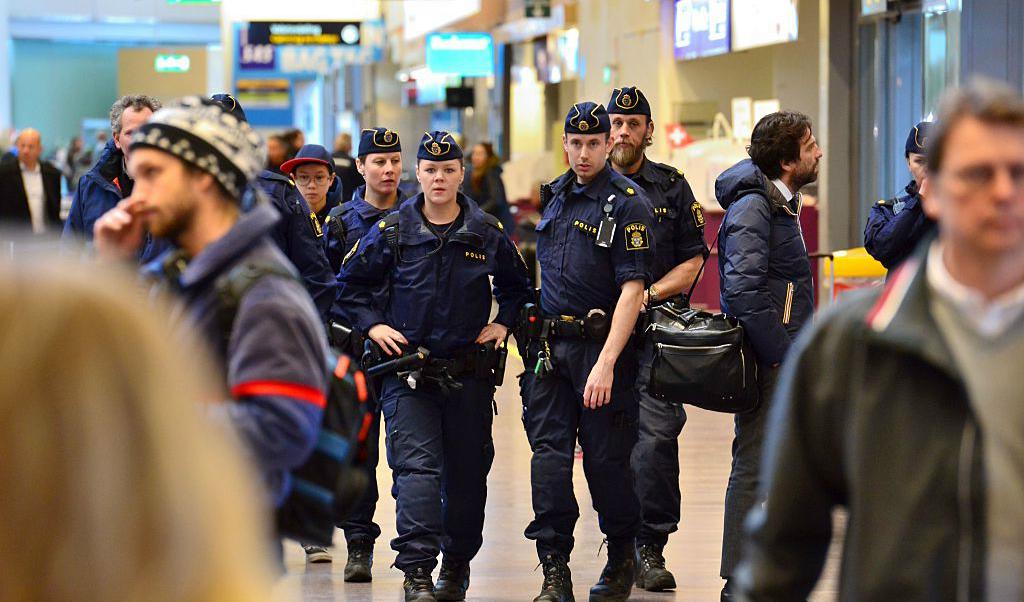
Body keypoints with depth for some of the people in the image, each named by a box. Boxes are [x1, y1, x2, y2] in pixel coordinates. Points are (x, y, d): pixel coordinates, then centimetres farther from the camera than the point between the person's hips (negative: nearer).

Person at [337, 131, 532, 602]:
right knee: (416, 467, -14)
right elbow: (351, 284, 11)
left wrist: (503, 322, 6)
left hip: (469, 374, 2)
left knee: (467, 473, 9)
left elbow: (516, 285, 21)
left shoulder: (487, 234, 5)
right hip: (406, 370, -2)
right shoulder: (391, 232, 1)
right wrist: (373, 325, -1)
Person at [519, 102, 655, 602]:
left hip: (602, 345, -5)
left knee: (606, 459, 2)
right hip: (550, 344, 5)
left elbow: (632, 289, -15)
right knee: (549, 454, -3)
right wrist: (534, 340, 16)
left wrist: (607, 363, -23)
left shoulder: (627, 203, -8)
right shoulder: (555, 196, 12)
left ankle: (621, 558, 22)